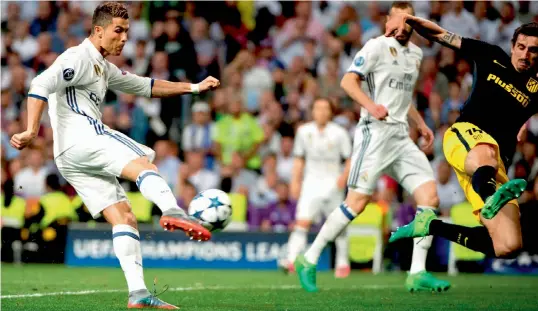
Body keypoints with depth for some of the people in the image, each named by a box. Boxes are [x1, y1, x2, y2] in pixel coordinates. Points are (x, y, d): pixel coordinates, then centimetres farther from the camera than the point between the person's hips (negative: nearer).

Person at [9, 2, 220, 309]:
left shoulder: (104, 68, 30)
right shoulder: (79, 58, -2)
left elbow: (144, 86, 36)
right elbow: (41, 85, -15)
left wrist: (194, 87, 30)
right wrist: (32, 131, -25)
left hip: (73, 161, 10)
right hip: (81, 138, -10)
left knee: (124, 217, 0)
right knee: (144, 165, -28)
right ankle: (173, 212, -58)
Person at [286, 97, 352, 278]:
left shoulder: (339, 133, -1)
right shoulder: (304, 131, 7)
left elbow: (350, 159, 1)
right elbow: (299, 159, 15)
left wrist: (344, 176, -15)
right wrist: (295, 181, 7)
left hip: (333, 184, -1)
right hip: (311, 182, 1)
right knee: (302, 222, -14)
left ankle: (343, 263, 19)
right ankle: (292, 260, -22)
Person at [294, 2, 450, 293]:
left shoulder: (416, 53, 20)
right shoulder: (377, 46, -4)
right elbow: (347, 81, -13)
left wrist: (421, 124, 27)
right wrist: (371, 106, -27)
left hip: (401, 137, 7)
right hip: (375, 131, -7)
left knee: (429, 196, -5)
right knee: (357, 201, -13)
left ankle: (417, 274, -5)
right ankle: (309, 260, -2)